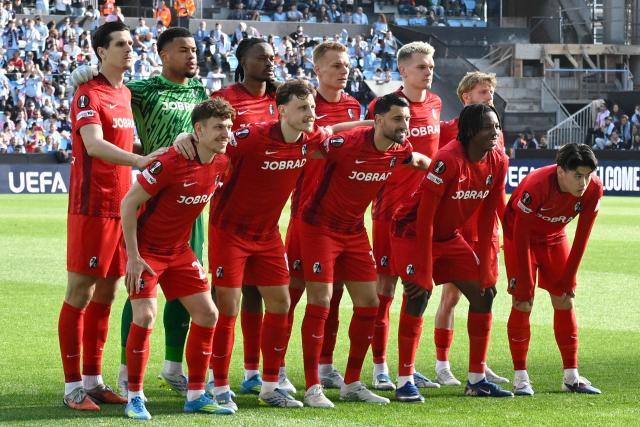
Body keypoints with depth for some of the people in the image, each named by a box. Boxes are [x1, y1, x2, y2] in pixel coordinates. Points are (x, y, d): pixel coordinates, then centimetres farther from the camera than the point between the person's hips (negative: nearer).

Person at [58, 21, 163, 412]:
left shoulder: (126, 94, 14)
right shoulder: (89, 95, -11)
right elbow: (94, 145, -27)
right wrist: (139, 160, -38)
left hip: (122, 206, 8)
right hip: (92, 207, -8)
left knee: (106, 295, 11)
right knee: (80, 294, -4)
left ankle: (94, 380, 17)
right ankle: (73, 386, -1)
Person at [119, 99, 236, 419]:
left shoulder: (221, 163, -4)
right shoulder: (170, 163, -25)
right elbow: (129, 203, -20)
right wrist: (133, 256, -20)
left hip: (179, 250, 7)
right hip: (146, 249, -7)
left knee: (207, 313, 3)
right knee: (145, 316, -17)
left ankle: (196, 395, 13)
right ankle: (135, 398, -4)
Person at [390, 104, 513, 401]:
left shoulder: (498, 163, -7)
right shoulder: (448, 160, -28)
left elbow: (487, 218, 1)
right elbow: (425, 216, -26)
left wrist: (484, 268, 1)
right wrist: (423, 270, -25)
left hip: (449, 237, 8)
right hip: (412, 232, -8)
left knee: (483, 293, 3)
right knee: (418, 295, -22)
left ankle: (476, 380, 12)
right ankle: (404, 382, -16)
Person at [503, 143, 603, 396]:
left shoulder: (593, 189, -22)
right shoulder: (536, 186, -36)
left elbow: (582, 235, -11)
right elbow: (521, 235, -28)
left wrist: (569, 278, -8)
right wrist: (523, 285, -25)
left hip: (554, 238, 5)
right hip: (520, 236, -5)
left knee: (565, 301, 2)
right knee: (523, 303, -11)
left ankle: (571, 377, 8)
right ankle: (520, 378, -4)